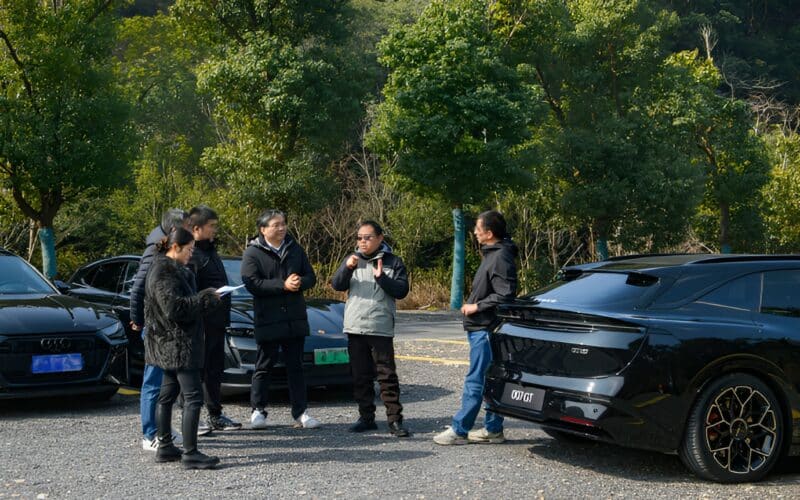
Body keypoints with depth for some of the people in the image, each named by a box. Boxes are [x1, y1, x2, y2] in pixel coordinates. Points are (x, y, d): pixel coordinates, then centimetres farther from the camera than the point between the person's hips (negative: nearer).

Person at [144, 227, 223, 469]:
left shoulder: (172, 270, 16)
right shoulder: (164, 273, -16)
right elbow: (174, 308, -23)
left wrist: (208, 300, 10)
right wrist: (206, 298, -15)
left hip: (170, 345, 11)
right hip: (178, 343, -11)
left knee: (168, 394, 14)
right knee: (193, 396, -10)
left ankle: (165, 448, 22)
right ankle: (190, 453, -9)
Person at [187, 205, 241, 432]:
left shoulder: (209, 250, 17)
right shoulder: (191, 254, -15)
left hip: (217, 321, 10)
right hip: (201, 322, -10)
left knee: (215, 370, 17)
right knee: (197, 371, -3)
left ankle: (215, 416, 27)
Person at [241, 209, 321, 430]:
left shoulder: (295, 249, 11)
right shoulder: (253, 252, -4)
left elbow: (311, 276, 11)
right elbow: (251, 283, -15)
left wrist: (300, 282, -13)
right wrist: (283, 285, -19)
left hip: (296, 319, 4)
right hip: (267, 319, -4)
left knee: (296, 367, 8)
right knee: (264, 367, 5)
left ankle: (300, 412, 12)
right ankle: (258, 411, 15)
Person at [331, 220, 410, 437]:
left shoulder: (392, 262, 3)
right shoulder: (353, 259, 12)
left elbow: (402, 290, -5)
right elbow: (337, 285, 1)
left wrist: (381, 277, -17)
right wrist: (347, 268, -16)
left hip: (381, 329, -3)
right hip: (355, 328, 4)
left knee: (387, 376, -4)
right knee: (361, 377, 9)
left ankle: (395, 420, -1)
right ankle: (366, 418, 17)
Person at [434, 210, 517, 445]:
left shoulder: (501, 258, -16)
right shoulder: (492, 253, 16)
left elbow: (505, 295, -23)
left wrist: (476, 306, -16)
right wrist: (473, 305, 13)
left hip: (486, 329, -11)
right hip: (481, 328, 11)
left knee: (475, 382, -6)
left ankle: (459, 430, -2)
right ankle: (493, 429, 19)